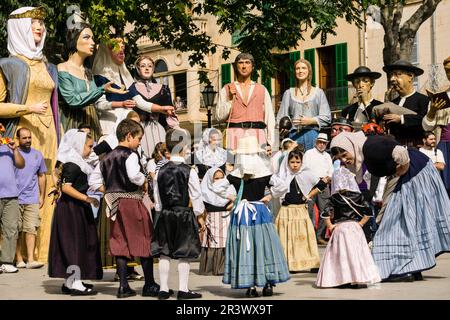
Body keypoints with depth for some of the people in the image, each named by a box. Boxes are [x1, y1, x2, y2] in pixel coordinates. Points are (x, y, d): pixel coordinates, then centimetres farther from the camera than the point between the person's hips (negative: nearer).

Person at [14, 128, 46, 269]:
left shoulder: (37, 155, 11)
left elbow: (42, 176, 19)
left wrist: (42, 196, 15)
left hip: (32, 199, 2)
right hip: (15, 199, -2)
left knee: (31, 229, -8)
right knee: (16, 231, 1)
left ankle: (30, 259, -12)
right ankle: (19, 259, 8)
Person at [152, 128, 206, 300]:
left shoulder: (161, 171, 3)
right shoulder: (189, 171, -10)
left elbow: (157, 195, 8)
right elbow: (196, 195, -6)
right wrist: (199, 216, 4)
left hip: (164, 214, 4)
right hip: (184, 214, -4)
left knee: (164, 253, 7)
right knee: (184, 254, 1)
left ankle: (163, 289, 10)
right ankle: (183, 290, 1)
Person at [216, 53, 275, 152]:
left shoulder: (262, 90, 15)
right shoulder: (227, 89, 13)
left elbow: (269, 117, 11)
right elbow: (219, 116, 7)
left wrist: (269, 143, 2)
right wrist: (230, 99, -5)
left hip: (257, 136, 1)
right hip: (235, 135, -1)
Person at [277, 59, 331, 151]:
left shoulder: (318, 92, 12)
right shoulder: (289, 93, 17)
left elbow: (326, 117, 4)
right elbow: (281, 117, 11)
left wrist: (311, 121, -12)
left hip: (312, 134, -1)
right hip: (294, 135, 1)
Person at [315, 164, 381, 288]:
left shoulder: (334, 198, -3)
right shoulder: (358, 196, 0)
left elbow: (326, 213, -13)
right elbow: (368, 212, -4)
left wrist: (330, 226, -1)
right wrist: (361, 223, 5)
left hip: (339, 228, -1)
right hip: (355, 227, 1)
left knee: (341, 254, 5)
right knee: (356, 253, 5)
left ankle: (344, 280, 3)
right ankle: (360, 279, 3)